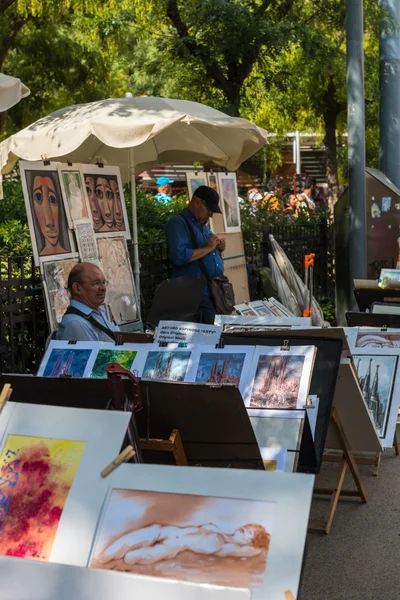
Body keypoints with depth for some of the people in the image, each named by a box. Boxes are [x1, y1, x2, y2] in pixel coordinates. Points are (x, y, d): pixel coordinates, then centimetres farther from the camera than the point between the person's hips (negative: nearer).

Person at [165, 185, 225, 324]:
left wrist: (218, 249, 7)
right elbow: (180, 256, -24)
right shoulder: (178, 223, -9)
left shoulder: (202, 225, 20)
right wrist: (208, 248, -15)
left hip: (216, 292, 9)